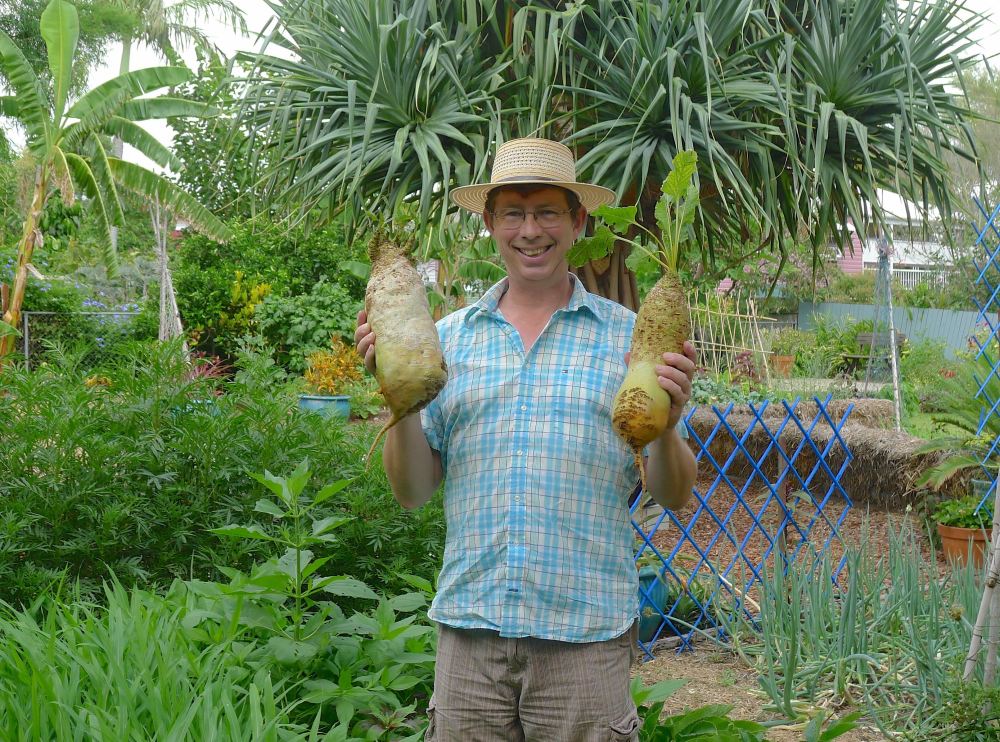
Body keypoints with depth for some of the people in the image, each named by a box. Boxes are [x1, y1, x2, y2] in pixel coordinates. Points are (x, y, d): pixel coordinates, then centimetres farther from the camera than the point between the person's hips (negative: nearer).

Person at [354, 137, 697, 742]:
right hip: (469, 624, 2)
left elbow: (674, 496, 4)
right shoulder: (449, 336, 9)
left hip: (586, 631, -1)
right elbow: (413, 492, 7)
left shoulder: (629, 336, 3)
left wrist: (666, 421, -15)